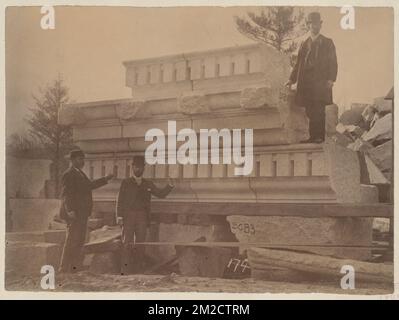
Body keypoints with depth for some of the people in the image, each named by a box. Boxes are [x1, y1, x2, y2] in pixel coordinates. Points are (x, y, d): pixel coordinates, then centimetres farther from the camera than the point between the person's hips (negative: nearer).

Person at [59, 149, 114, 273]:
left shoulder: (80, 174, 18)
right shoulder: (68, 174, -12)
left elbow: (89, 185, 31)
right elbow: (66, 194, -19)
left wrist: (105, 179, 31)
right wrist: (70, 210, -29)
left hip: (81, 213, 10)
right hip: (74, 214, -10)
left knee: (79, 241, 13)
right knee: (71, 241, -7)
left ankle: (76, 266, 20)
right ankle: (65, 267, -1)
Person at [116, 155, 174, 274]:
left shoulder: (148, 184, 16)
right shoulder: (126, 182, 9)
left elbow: (161, 194, 14)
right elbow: (120, 200, 4)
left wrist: (169, 186, -5)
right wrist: (119, 216, -5)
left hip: (142, 217, 2)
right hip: (128, 216, -2)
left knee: (140, 242, 0)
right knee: (127, 243, -8)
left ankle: (138, 268, 3)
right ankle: (125, 269, -8)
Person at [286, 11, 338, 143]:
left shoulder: (327, 43, 9)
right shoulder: (304, 44, 18)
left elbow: (333, 63, 2)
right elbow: (298, 63, 18)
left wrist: (331, 79, -10)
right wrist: (292, 79, 8)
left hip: (321, 82, -3)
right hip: (306, 83, 3)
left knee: (319, 111, -10)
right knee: (310, 111, 0)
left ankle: (320, 136, -7)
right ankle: (313, 136, 4)